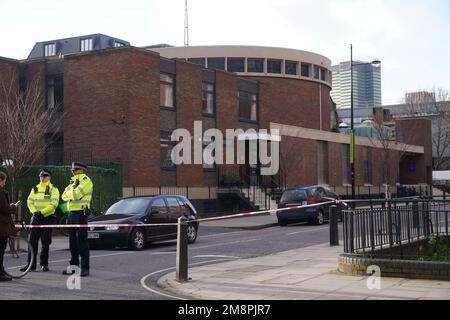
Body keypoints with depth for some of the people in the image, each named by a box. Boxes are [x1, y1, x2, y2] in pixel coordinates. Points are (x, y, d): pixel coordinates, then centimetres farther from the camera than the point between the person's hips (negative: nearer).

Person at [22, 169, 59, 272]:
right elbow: (30, 201, 7)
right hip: (36, 217, 4)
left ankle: (44, 264, 10)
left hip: (48, 218, -4)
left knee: (45, 242, 1)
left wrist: (42, 212, -19)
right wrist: (34, 212, -11)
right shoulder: (35, 189, 14)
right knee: (32, 241, 0)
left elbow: (54, 204, -12)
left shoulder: (53, 189, 0)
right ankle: (31, 264, 5)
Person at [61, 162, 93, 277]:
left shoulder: (85, 180, -8)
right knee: (72, 241, 12)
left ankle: (85, 268, -6)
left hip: (80, 214, -9)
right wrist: (71, 194, -8)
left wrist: (68, 193, -1)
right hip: (71, 214, 9)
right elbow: (64, 196, 13)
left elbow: (76, 194, -20)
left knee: (82, 241, -8)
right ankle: (74, 265, 19)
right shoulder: (74, 181, 21)